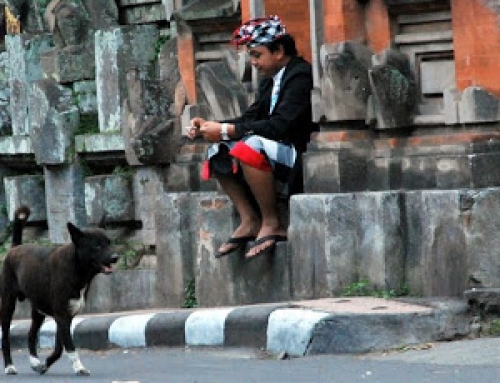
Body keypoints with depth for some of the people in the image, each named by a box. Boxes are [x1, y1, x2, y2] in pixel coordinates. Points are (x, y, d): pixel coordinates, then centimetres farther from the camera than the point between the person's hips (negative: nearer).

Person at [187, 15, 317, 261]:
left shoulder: (300, 75, -15)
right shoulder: (269, 81, 15)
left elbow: (281, 125, -25)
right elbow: (251, 118, 10)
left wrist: (227, 130, -24)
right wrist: (210, 127, -6)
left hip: (300, 154, -10)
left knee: (249, 147, -33)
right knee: (218, 152, 4)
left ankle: (271, 223, -21)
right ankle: (249, 221, -5)